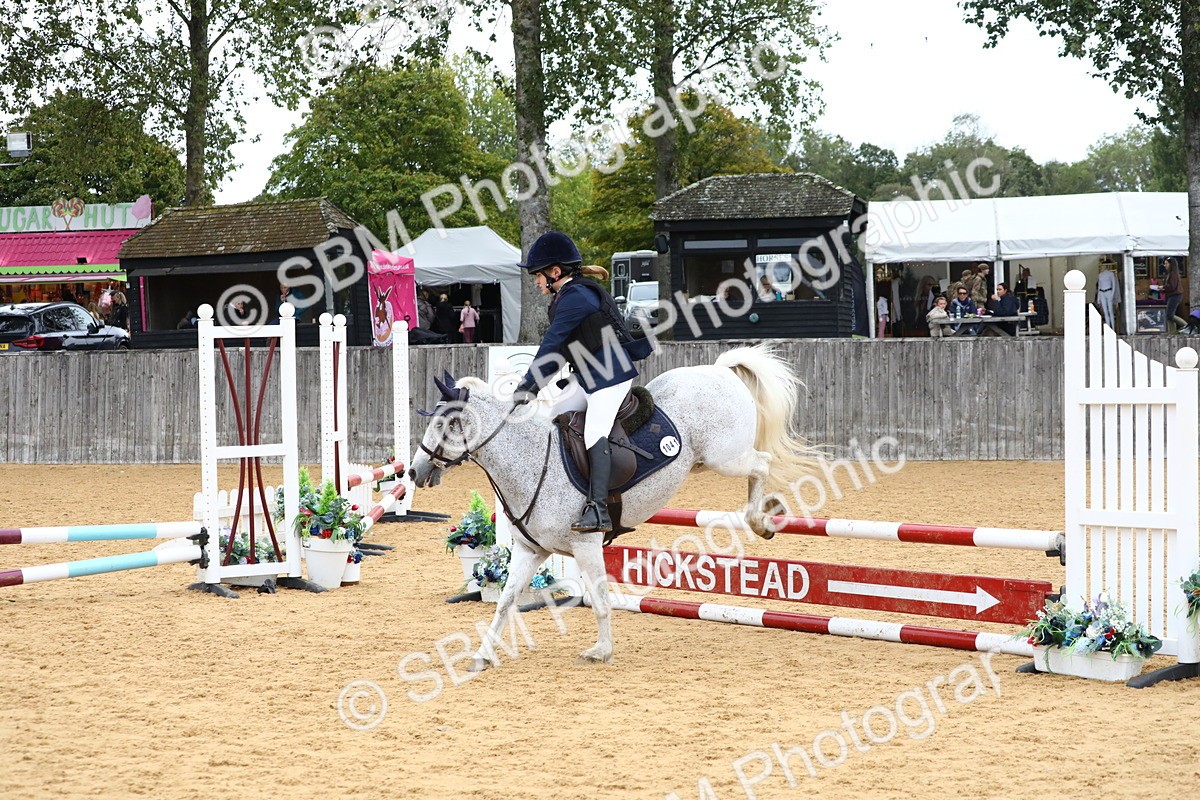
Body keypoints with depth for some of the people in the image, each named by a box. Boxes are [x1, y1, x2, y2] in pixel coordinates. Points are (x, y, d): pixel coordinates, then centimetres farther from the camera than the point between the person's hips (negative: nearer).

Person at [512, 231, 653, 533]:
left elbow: (551, 344, -19)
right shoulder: (565, 297, 14)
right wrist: (532, 385, 11)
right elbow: (557, 349, 18)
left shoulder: (575, 297, -18)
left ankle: (598, 510, -29)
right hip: (587, 378, 11)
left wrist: (527, 386, -16)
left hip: (612, 376, -11)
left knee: (594, 434, -22)